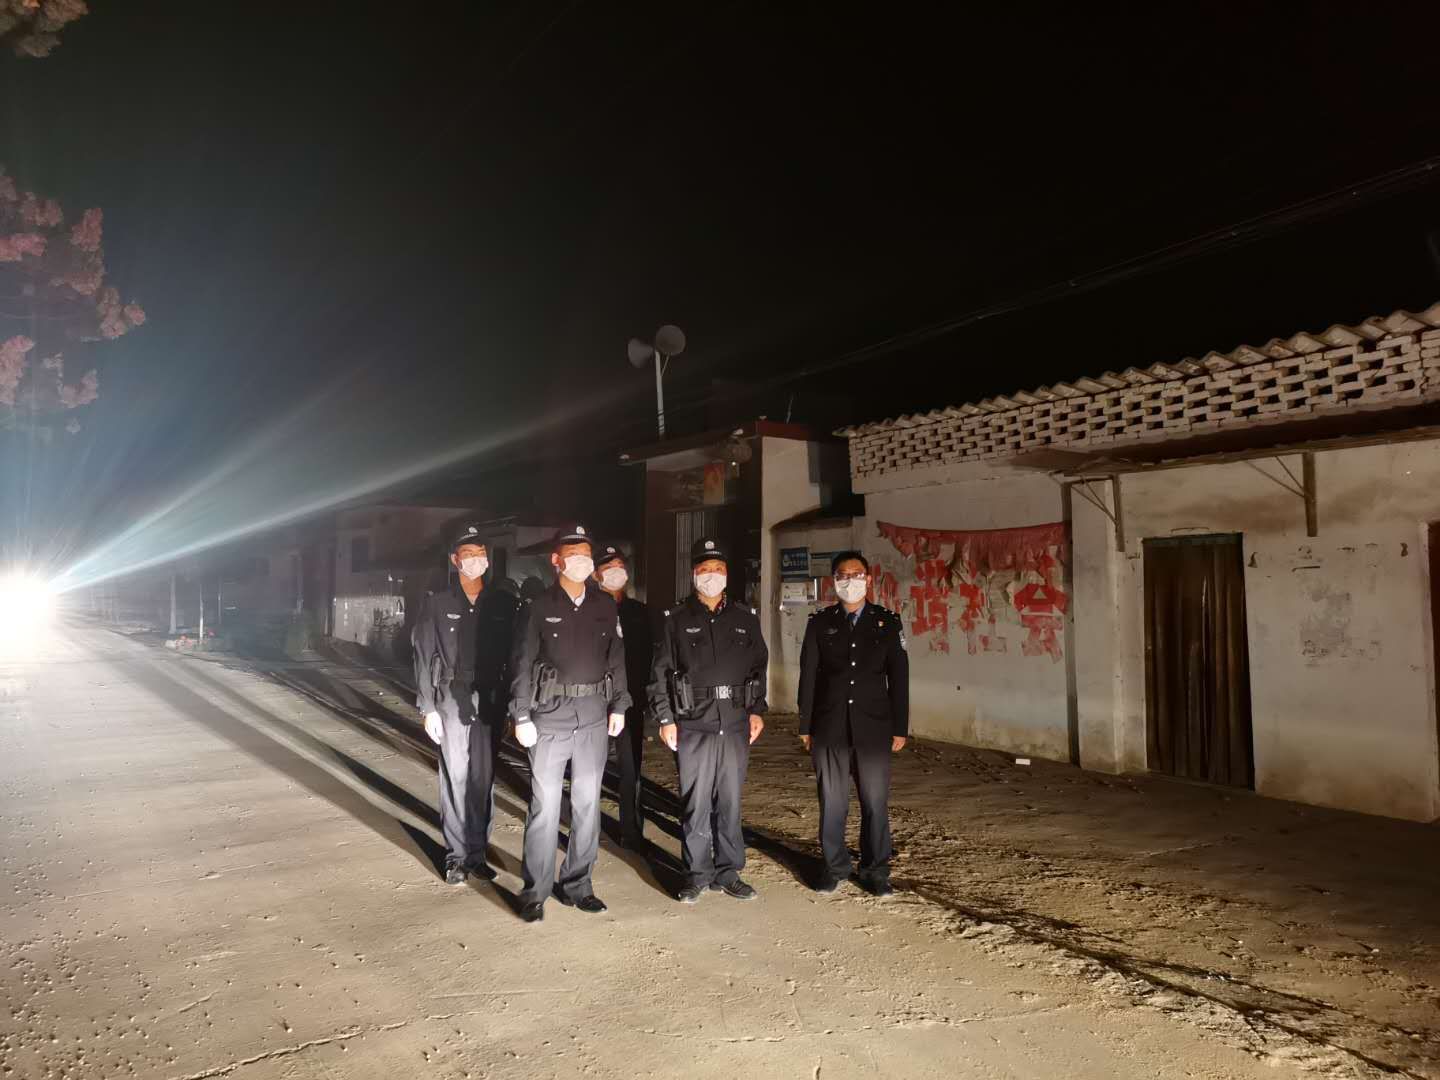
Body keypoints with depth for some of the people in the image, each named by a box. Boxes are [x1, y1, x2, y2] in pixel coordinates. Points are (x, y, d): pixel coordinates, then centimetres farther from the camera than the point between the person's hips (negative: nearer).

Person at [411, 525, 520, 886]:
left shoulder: (504, 604, 4)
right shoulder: (437, 604, 1)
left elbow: (514, 654, 4)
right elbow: (424, 658, 0)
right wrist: (428, 708, -4)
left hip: (491, 700, 2)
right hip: (452, 699, -1)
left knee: (484, 778, 7)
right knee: (455, 777, 1)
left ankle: (477, 853, 18)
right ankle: (456, 855, 13)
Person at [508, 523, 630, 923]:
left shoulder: (605, 606, 8)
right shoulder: (538, 607, -2)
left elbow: (616, 658, 12)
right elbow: (522, 664, -3)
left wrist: (618, 706, 6)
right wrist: (521, 717, -7)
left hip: (594, 718, 4)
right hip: (549, 717, -3)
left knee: (588, 804, 9)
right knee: (545, 804, -1)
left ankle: (576, 885, 23)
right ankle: (535, 891, 12)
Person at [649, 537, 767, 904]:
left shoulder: (746, 619, 11)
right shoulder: (676, 620, 2)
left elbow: (758, 666, 15)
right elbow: (661, 672, 1)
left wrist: (757, 710, 7)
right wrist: (665, 718, -4)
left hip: (736, 722, 2)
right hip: (693, 723, -2)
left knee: (730, 801, 9)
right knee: (696, 802, 2)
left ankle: (728, 873, 21)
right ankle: (697, 874, 16)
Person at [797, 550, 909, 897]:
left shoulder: (887, 622, 3)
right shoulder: (820, 623, 4)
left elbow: (898, 678, 3)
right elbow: (808, 677, 4)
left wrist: (900, 728, 0)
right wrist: (806, 726, 1)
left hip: (874, 728, 0)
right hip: (829, 728, 0)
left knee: (875, 802, 6)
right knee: (832, 802, 8)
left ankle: (875, 871, 21)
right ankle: (835, 866, 23)